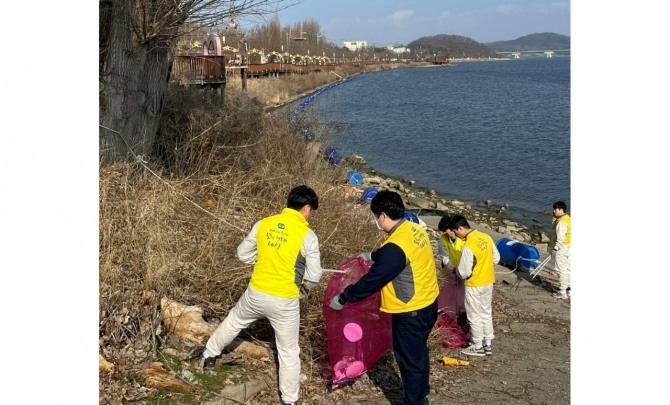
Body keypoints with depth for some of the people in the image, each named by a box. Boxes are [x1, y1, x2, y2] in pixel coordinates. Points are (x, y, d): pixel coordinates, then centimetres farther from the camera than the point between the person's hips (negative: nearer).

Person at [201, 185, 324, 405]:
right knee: (288, 351, 12)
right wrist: (303, 289, 10)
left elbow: (242, 254, 9)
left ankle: (210, 354, 50)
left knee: (233, 321, 32)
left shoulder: (263, 224, -3)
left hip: (256, 293, 4)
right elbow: (314, 276, -11)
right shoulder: (307, 235, -15)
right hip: (284, 301, -4)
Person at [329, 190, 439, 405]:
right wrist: (372, 255, 35)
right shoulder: (415, 229, 0)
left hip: (411, 312, -10)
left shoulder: (395, 247, -29)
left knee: (409, 359, 8)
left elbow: (371, 282, -23)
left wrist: (342, 299, -12)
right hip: (428, 303, 10)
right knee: (418, 353, 25)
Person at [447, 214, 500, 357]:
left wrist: (456, 270, -1)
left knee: (474, 316, 9)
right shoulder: (486, 237, -4)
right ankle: (488, 344, 29)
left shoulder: (467, 247, -27)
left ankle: (478, 347, 20)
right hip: (488, 282, 8)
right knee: (486, 313, 19)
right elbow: (496, 258, 7)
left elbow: (464, 273, -21)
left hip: (474, 286, -7)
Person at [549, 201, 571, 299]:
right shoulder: (567, 218, 10)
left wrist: (555, 249, -20)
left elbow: (560, 238, -24)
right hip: (567, 247, 10)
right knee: (567, 269, 15)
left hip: (561, 249, -10)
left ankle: (562, 292, 3)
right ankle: (569, 289, 23)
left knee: (561, 270, -3)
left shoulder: (561, 222, -21)